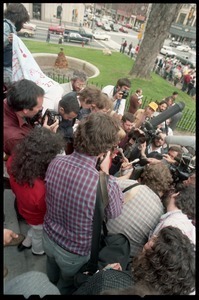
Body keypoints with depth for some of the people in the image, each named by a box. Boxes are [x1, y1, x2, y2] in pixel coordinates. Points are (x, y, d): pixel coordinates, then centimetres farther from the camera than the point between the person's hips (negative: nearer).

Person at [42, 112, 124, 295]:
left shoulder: (55, 162, -24)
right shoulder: (105, 186, -40)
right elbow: (115, 212, -16)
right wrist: (106, 172, -16)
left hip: (48, 236, 6)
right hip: (74, 251, -5)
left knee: (52, 270, 39)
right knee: (67, 284, 31)